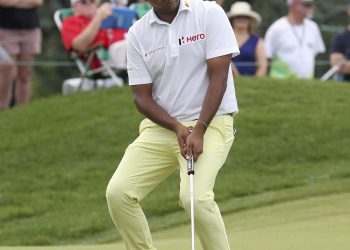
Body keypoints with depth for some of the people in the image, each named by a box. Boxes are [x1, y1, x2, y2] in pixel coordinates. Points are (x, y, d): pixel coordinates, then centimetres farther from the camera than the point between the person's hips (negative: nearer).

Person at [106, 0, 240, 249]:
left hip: (210, 122, -4)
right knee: (118, 192, -14)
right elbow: (142, 97, 2)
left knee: (195, 196, -28)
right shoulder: (138, 34, 2)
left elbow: (219, 77, -11)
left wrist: (199, 130, -19)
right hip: (161, 125, 4)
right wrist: (177, 128, -15)